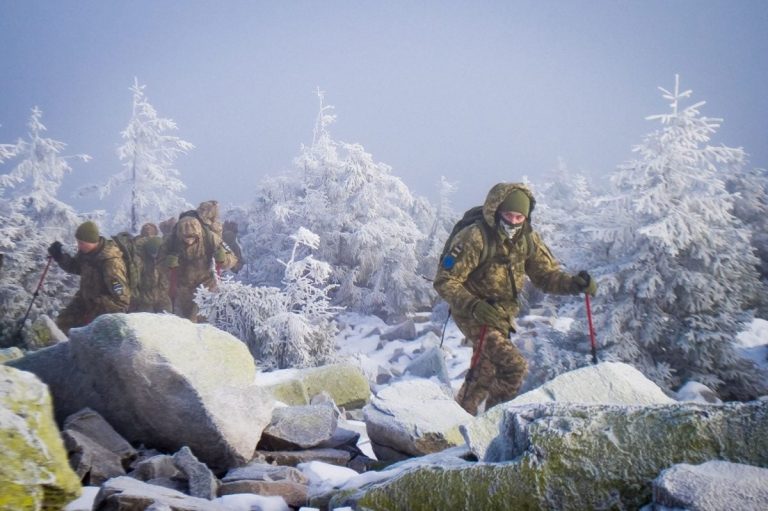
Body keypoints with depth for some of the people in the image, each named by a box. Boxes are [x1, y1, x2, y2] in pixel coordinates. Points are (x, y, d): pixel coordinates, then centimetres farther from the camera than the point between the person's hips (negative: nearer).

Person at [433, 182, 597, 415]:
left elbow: (546, 274, -1)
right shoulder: (474, 238, -23)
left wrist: (573, 284, -21)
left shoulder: (527, 239, -3)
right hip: (474, 314, -7)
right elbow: (445, 281, -23)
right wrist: (473, 306, -38)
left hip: (502, 315, 7)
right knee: (514, 366, -20)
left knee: (485, 373, 21)